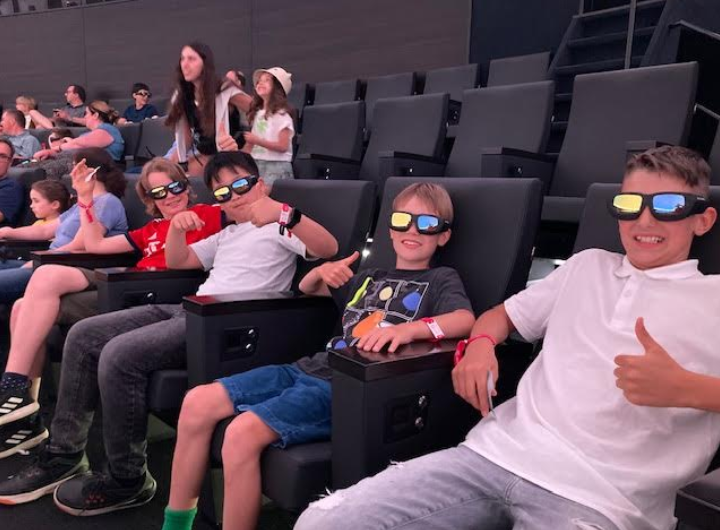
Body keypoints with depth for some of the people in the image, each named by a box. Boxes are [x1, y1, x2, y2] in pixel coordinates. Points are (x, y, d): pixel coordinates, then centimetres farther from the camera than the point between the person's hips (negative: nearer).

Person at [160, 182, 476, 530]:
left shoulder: (442, 279, 6)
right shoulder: (370, 278, 25)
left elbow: (465, 320, -16)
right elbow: (306, 289, 37)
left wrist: (408, 329, -34)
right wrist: (321, 272, 13)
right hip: (312, 368, 7)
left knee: (243, 433, -28)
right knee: (198, 403, -5)